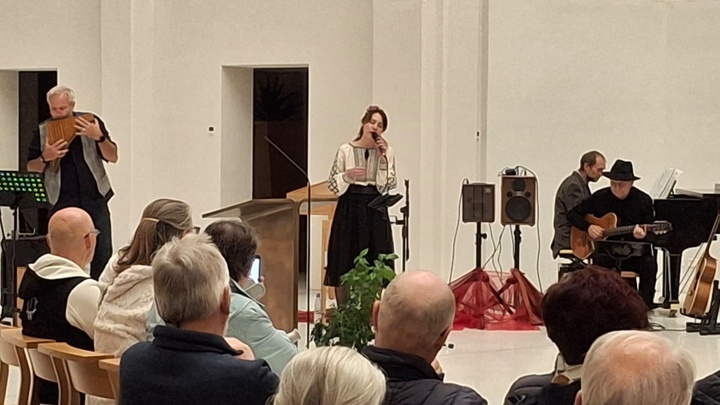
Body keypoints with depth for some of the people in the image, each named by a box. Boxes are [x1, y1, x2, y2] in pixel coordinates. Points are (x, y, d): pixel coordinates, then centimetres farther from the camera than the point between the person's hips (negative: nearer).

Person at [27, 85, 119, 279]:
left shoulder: (91, 123, 2)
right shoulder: (42, 131, 4)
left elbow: (113, 157, 0)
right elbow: (31, 168, 7)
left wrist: (99, 137, -17)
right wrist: (45, 158, -14)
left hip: (94, 199, 0)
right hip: (62, 203, 0)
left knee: (103, 253, -1)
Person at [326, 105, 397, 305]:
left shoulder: (387, 152, 7)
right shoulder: (346, 150, 3)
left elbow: (387, 185, -2)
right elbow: (332, 184, 4)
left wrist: (382, 157, -9)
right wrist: (347, 175, -14)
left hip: (375, 212, 1)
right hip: (349, 208, -1)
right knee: (344, 266, -1)